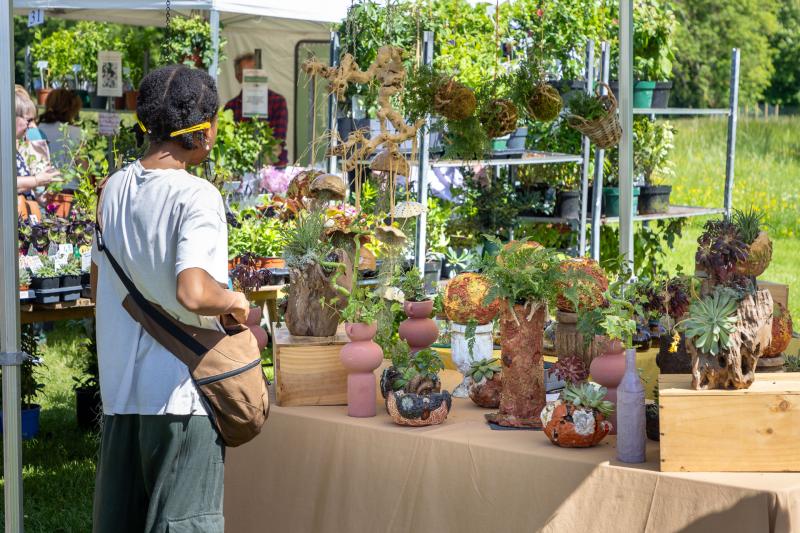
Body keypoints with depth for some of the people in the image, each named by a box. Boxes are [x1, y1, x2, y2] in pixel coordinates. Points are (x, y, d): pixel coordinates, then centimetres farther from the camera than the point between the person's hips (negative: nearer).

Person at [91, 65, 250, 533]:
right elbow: (193, 293, -30)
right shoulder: (197, 196, -16)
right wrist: (235, 301, -11)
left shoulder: (115, 188, 5)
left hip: (121, 388, 7)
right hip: (181, 390, -7)